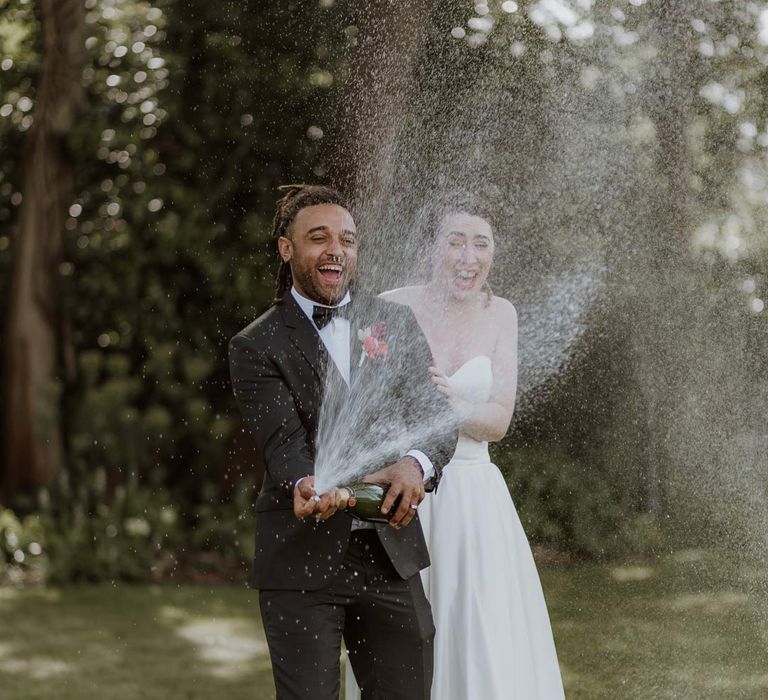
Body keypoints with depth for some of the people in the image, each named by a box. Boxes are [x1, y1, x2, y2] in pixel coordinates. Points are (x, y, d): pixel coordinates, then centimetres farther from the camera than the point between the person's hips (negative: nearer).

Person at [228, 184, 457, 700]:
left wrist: (417, 463, -23)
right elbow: (283, 440, -14)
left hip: (392, 555, 3)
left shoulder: (396, 323, 10)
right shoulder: (257, 346, -1)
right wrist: (305, 485, -37)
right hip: (302, 562, -3)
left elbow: (437, 413, 0)